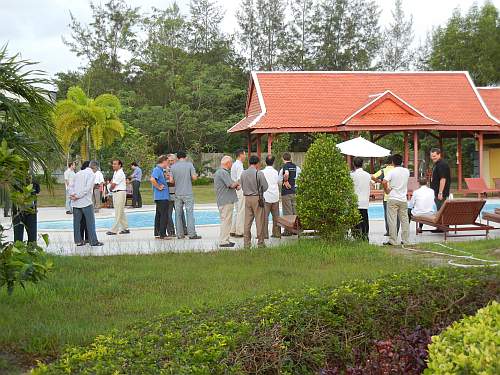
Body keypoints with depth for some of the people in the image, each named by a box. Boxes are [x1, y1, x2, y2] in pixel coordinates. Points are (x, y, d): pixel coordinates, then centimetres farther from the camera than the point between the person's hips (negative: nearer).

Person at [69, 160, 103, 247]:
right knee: (90, 222, 0)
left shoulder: (78, 174, 16)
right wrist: (77, 196, -12)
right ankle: (93, 241, 1)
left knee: (77, 222, 8)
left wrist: (72, 194, -2)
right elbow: (87, 188, -15)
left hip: (75, 203, 6)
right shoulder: (91, 174, -5)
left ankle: (78, 240, 10)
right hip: (86, 201, -6)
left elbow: (71, 186, 10)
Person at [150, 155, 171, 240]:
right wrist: (159, 187, -20)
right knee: (164, 216, -7)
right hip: (162, 197, -10)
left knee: (159, 215, 13)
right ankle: (162, 234, -5)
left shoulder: (160, 170, 16)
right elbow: (152, 179, -30)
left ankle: (157, 233, 18)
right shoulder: (157, 170, -14)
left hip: (159, 197, 10)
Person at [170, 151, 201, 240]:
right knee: (190, 213, -2)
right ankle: (192, 234, -5)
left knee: (178, 214, 8)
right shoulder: (189, 165, -3)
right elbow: (194, 177, -8)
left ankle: (179, 234, 9)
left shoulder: (173, 167, 3)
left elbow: (171, 180, 1)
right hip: (188, 193, -2)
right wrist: (196, 176, 15)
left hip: (178, 194, 3)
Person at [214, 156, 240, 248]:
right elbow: (231, 185, -21)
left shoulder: (218, 172, 17)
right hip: (226, 201, -11)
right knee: (226, 221, -7)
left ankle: (225, 240, 21)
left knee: (226, 221, 16)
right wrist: (237, 184, 0)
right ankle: (223, 241, -4)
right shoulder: (223, 172, -17)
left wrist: (235, 185, 5)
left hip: (222, 201, 11)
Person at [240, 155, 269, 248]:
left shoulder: (243, 173, 3)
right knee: (259, 221, 4)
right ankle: (260, 242, 8)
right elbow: (265, 187, -8)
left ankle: (246, 242, 10)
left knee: (247, 221, 8)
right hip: (257, 198, -4)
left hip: (247, 198, 4)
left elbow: (242, 186, 9)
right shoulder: (259, 173, -11)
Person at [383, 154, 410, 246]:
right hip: (403, 199, 4)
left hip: (393, 199, -4)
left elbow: (384, 182, -22)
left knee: (392, 220, -1)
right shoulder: (406, 171, 5)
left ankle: (393, 241, -1)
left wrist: (386, 190, -7)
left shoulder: (391, 172, -9)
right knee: (404, 220, 9)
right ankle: (406, 240, 12)